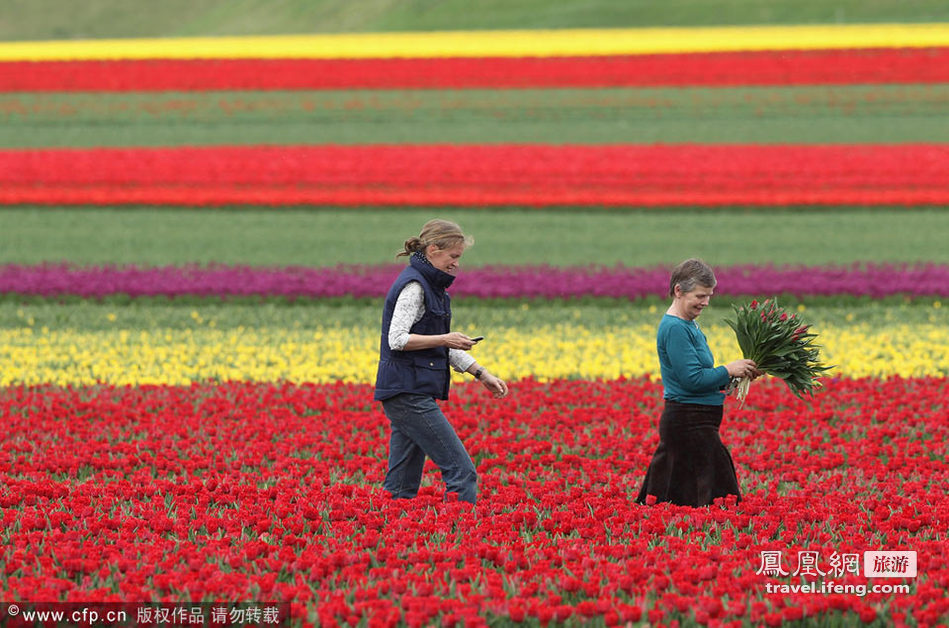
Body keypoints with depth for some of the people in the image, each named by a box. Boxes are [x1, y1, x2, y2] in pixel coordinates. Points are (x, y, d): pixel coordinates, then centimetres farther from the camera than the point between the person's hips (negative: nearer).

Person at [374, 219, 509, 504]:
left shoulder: (430, 285, 18)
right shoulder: (413, 285, -12)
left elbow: (443, 347, 23)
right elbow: (397, 339, -19)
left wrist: (482, 374, 16)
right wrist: (443, 339, -19)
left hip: (407, 394, 10)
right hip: (410, 392, -10)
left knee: (403, 486, 8)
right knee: (461, 471, -11)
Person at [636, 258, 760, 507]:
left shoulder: (688, 325, 15)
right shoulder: (675, 328, -15)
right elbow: (692, 379, -20)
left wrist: (730, 379, 7)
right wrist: (728, 370, -10)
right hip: (690, 423, -10)